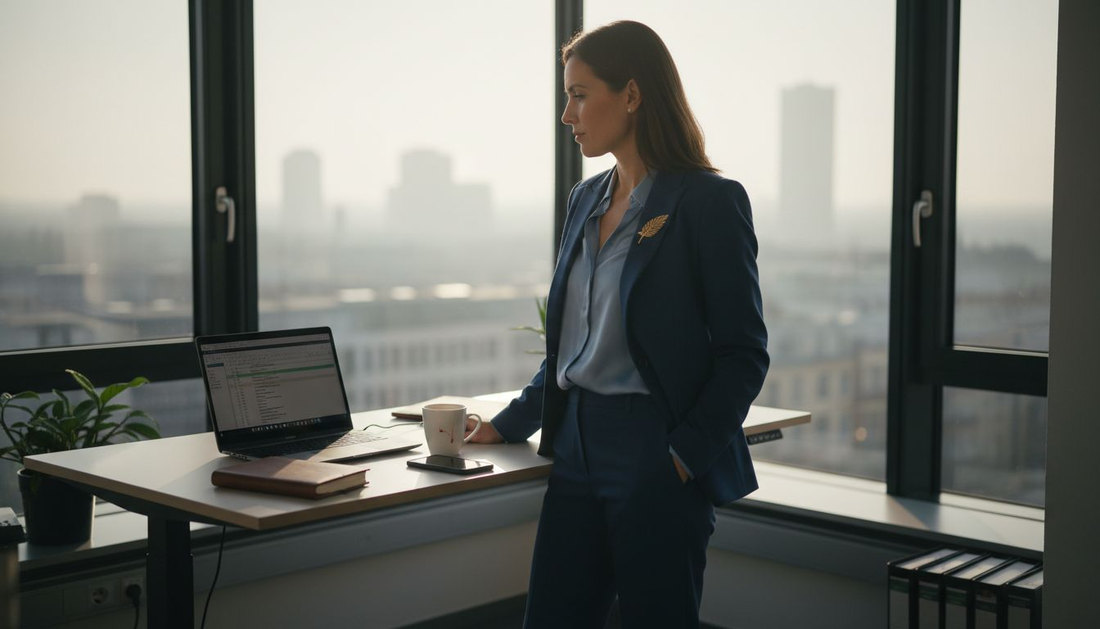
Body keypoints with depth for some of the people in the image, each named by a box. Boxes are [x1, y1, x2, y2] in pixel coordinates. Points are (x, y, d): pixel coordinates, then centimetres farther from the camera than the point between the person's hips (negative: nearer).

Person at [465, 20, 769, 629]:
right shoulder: (586, 199, 13)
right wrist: (510, 424, 13)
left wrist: (685, 456, -17)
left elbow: (744, 354, -10)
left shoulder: (709, 201, -9)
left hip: (655, 456, -7)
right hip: (576, 447, 7)